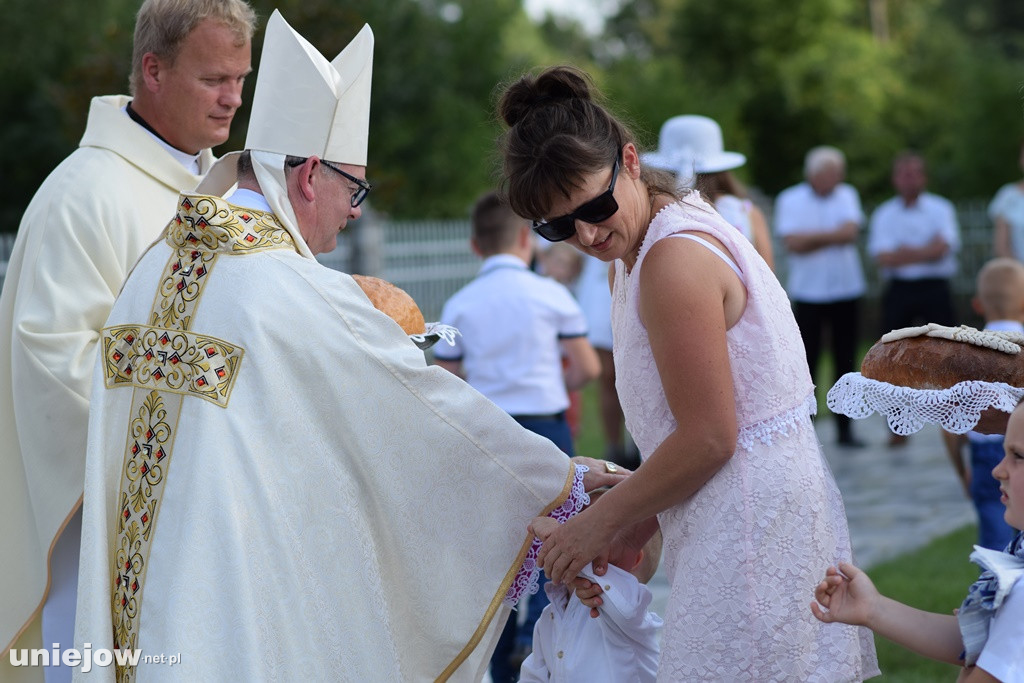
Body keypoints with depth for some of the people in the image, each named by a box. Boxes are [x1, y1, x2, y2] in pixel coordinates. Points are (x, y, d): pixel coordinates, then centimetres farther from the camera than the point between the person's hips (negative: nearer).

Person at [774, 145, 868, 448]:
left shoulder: (847, 195, 8)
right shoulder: (789, 199, -2)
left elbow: (850, 231, -8)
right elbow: (793, 243, -14)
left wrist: (812, 238, -10)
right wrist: (831, 236, -8)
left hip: (847, 290, 3)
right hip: (808, 294, -3)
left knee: (845, 362, 6)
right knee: (806, 363, -3)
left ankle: (844, 428, 13)